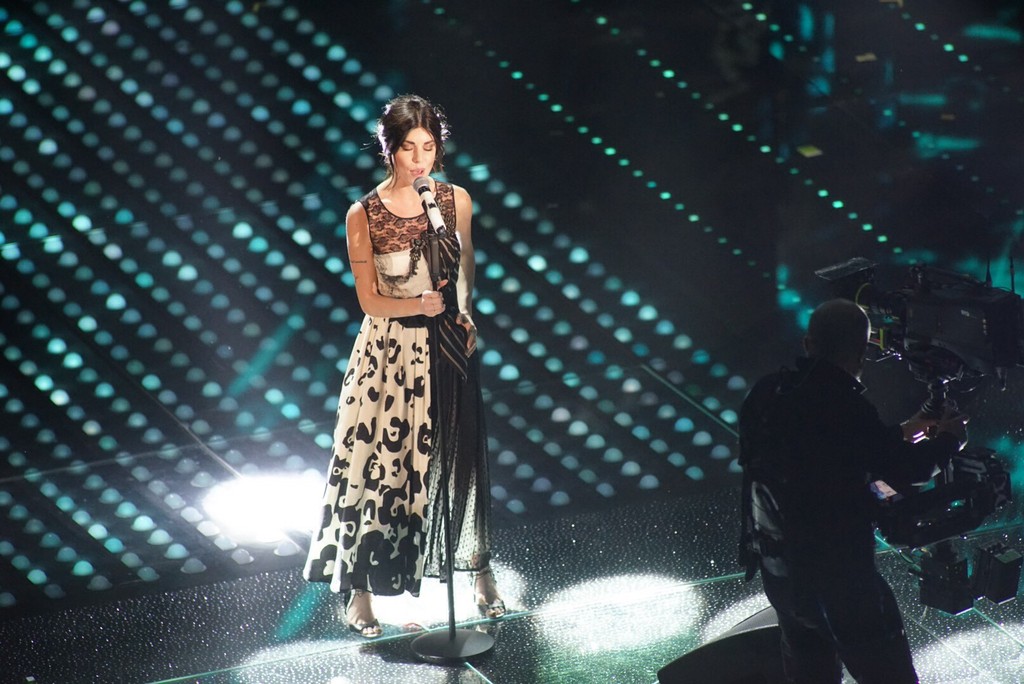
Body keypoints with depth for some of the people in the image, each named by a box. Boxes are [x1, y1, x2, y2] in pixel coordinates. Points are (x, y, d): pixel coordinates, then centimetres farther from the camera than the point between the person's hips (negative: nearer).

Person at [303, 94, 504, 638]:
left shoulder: (456, 200, -2)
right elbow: (370, 299, -10)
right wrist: (421, 305, -25)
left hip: (450, 349, 3)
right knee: (380, 464, 2)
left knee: (462, 460, 12)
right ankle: (359, 590, 13)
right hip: (390, 354, -3)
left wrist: (462, 317, 12)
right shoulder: (364, 216, -11)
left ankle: (481, 571, 30)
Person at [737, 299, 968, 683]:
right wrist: (948, 439, 6)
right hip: (838, 574, -8)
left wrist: (901, 434, 18)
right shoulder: (844, 406, -22)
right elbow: (907, 471, -14)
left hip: (776, 568, 8)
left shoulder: (765, 395, 1)